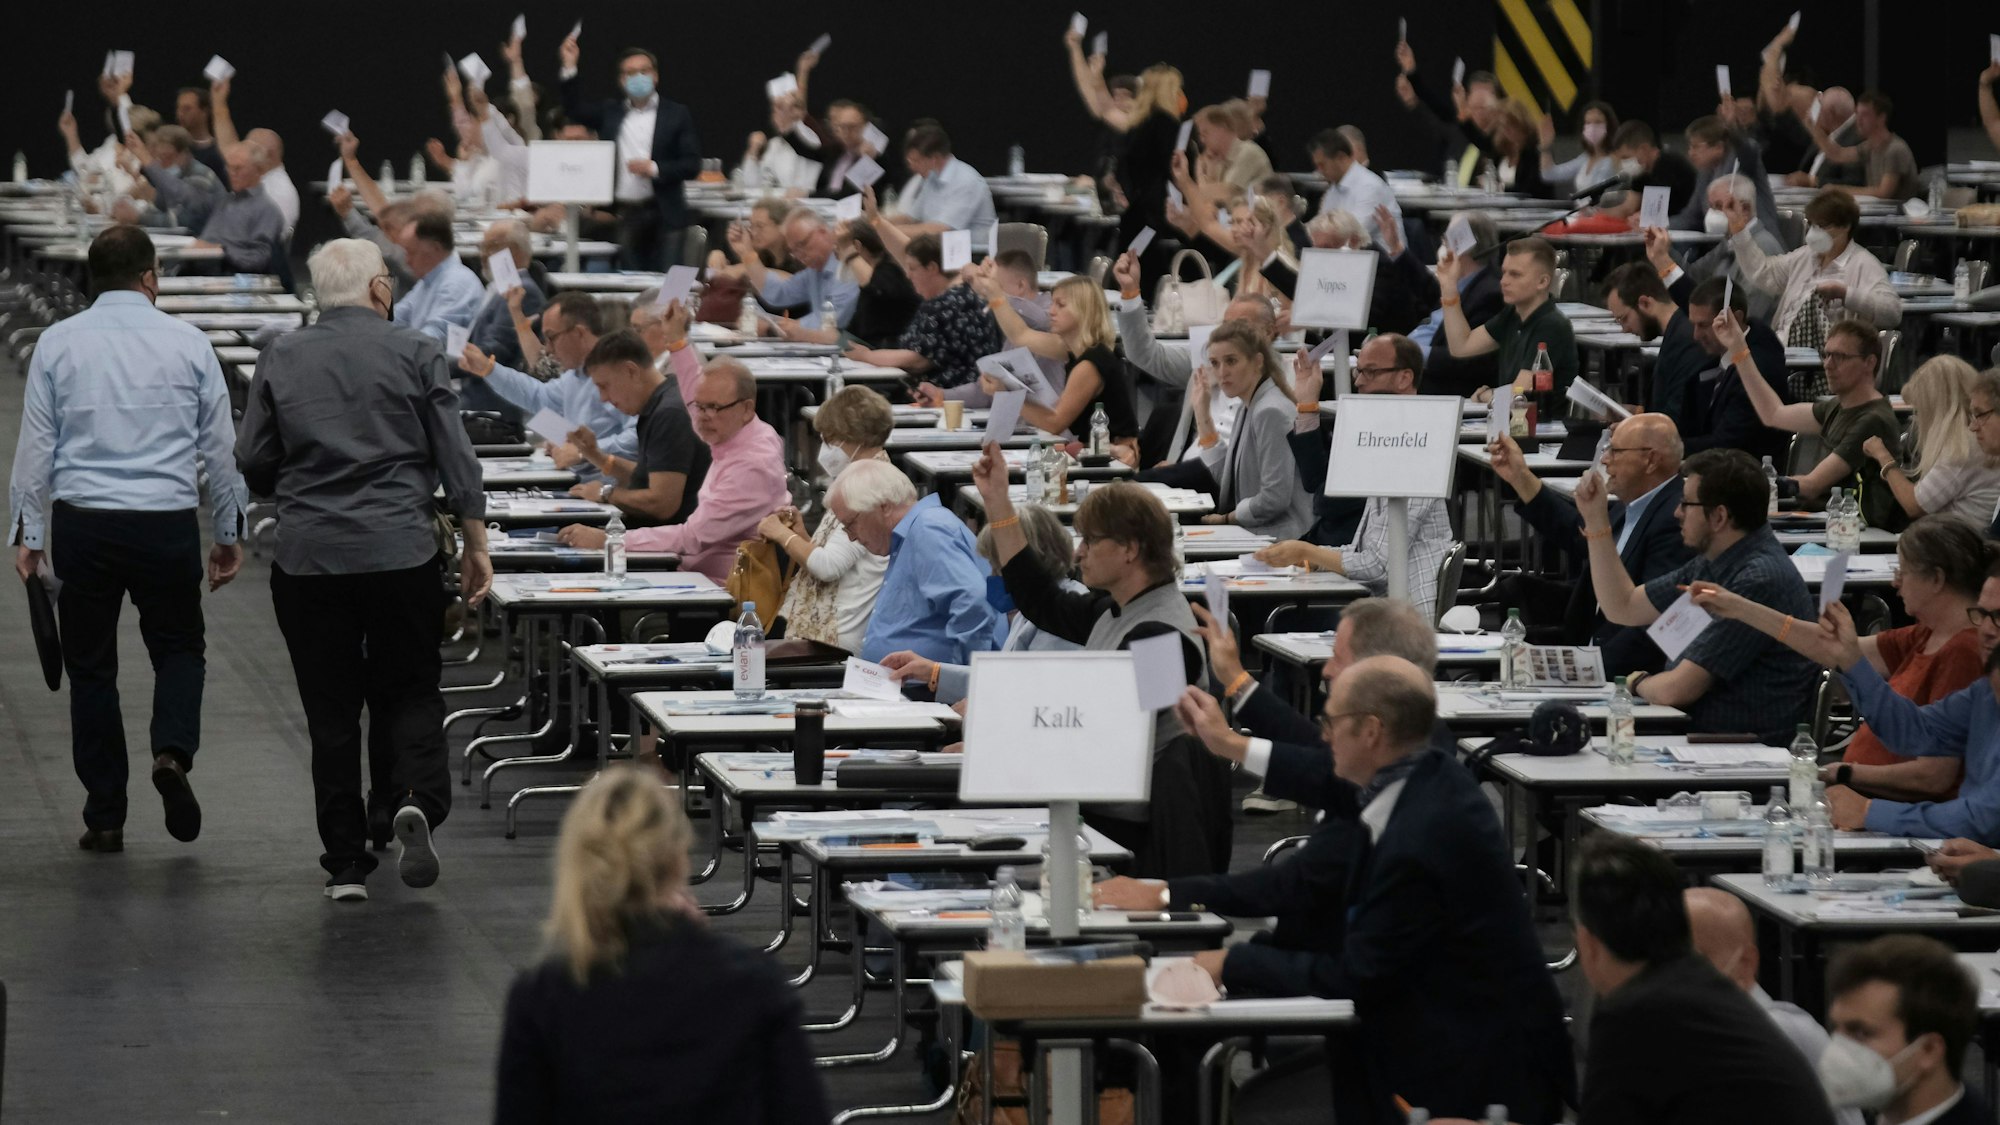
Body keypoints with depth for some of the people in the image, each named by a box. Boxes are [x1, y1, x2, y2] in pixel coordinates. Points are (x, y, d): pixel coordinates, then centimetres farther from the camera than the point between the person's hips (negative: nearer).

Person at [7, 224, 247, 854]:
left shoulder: (58, 343, 2)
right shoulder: (188, 345, 2)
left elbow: (35, 445, 1)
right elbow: (220, 448, 6)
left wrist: (27, 532, 6)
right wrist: (229, 534, 14)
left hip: (83, 523, 0)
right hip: (168, 524, 0)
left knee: (91, 667, 10)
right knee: (178, 647, 16)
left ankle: (105, 818, 10)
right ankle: (173, 750, -12)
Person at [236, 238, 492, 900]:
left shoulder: (281, 360, 3)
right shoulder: (415, 354, -1)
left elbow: (253, 462, 4)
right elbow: (456, 459, -2)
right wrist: (476, 547, 5)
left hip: (308, 556, 1)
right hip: (403, 551, -1)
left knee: (331, 710, 7)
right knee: (409, 690, 12)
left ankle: (346, 864, 6)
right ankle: (413, 801, -15)